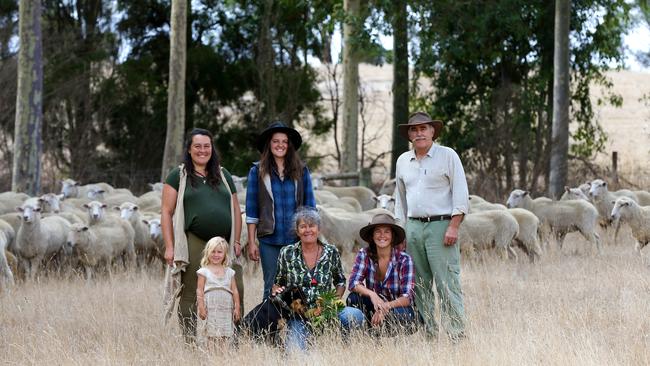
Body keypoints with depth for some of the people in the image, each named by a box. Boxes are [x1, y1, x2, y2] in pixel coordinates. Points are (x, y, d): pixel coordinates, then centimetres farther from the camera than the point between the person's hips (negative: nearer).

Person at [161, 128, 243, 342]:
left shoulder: (224, 176, 21)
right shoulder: (178, 176, 8)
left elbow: (235, 210, 22)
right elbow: (166, 212, 3)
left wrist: (236, 241, 12)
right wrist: (169, 246, -5)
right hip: (194, 245, -4)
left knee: (235, 292, -7)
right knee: (191, 296, -6)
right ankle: (191, 343, -2)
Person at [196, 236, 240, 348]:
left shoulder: (229, 272, 12)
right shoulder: (204, 272, 3)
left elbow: (235, 291, 12)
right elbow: (200, 290, 0)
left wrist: (237, 307, 6)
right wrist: (201, 308, -7)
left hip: (226, 309, 3)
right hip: (211, 308, -3)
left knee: (223, 336, 1)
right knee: (212, 336, -7)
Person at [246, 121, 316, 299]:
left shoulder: (301, 171, 8)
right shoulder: (257, 171, 4)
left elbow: (310, 205, 11)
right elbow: (251, 210, 4)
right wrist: (251, 243, 0)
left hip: (296, 239, 1)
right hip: (270, 241, -1)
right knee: (272, 288, 0)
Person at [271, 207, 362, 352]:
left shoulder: (331, 252, 4)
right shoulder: (287, 253, 2)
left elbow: (340, 282, 16)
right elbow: (278, 283, 12)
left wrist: (336, 298, -3)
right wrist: (276, 291, -10)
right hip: (297, 314, -1)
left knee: (353, 315, -30)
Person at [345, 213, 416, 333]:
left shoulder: (404, 259, -12)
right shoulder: (364, 255, -6)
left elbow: (407, 297, -18)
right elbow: (353, 283, -19)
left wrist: (386, 307, -37)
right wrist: (372, 294, -39)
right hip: (373, 308, 2)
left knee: (401, 315, -37)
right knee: (354, 298, -27)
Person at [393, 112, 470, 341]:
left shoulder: (448, 156, 1)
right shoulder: (403, 161, 16)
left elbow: (460, 194, -4)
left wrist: (453, 227, -12)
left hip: (441, 225, -5)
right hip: (413, 227, 5)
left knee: (447, 283, -11)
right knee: (419, 285, 4)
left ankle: (457, 335, -12)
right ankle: (427, 334, 8)